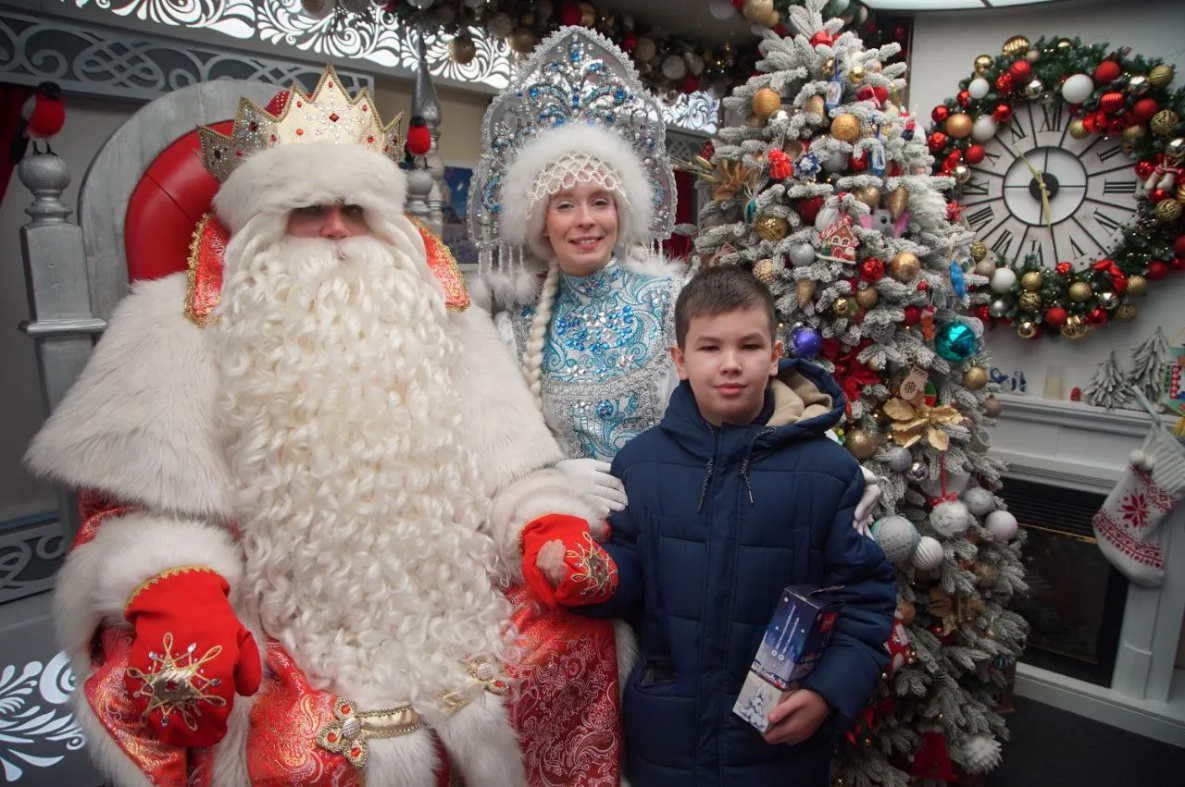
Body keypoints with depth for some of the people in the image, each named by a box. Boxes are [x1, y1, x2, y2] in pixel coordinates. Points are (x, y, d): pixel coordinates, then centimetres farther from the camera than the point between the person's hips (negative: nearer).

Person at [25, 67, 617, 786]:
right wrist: (175, 596, -22)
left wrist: (552, 527, -10)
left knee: (581, 639, -11)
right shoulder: (183, 323, 4)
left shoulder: (438, 312, 11)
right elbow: (143, 495, -3)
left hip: (451, 608, 4)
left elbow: (505, 462, 9)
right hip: (278, 635, -3)